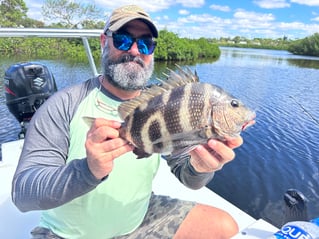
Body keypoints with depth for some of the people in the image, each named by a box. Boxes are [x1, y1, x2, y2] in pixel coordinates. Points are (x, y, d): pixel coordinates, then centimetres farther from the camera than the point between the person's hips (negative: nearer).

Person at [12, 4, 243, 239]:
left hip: (142, 219, 3)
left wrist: (199, 167, -30)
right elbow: (22, 191, -20)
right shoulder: (64, 105, -16)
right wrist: (89, 170, -38)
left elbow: (187, 177, -7)